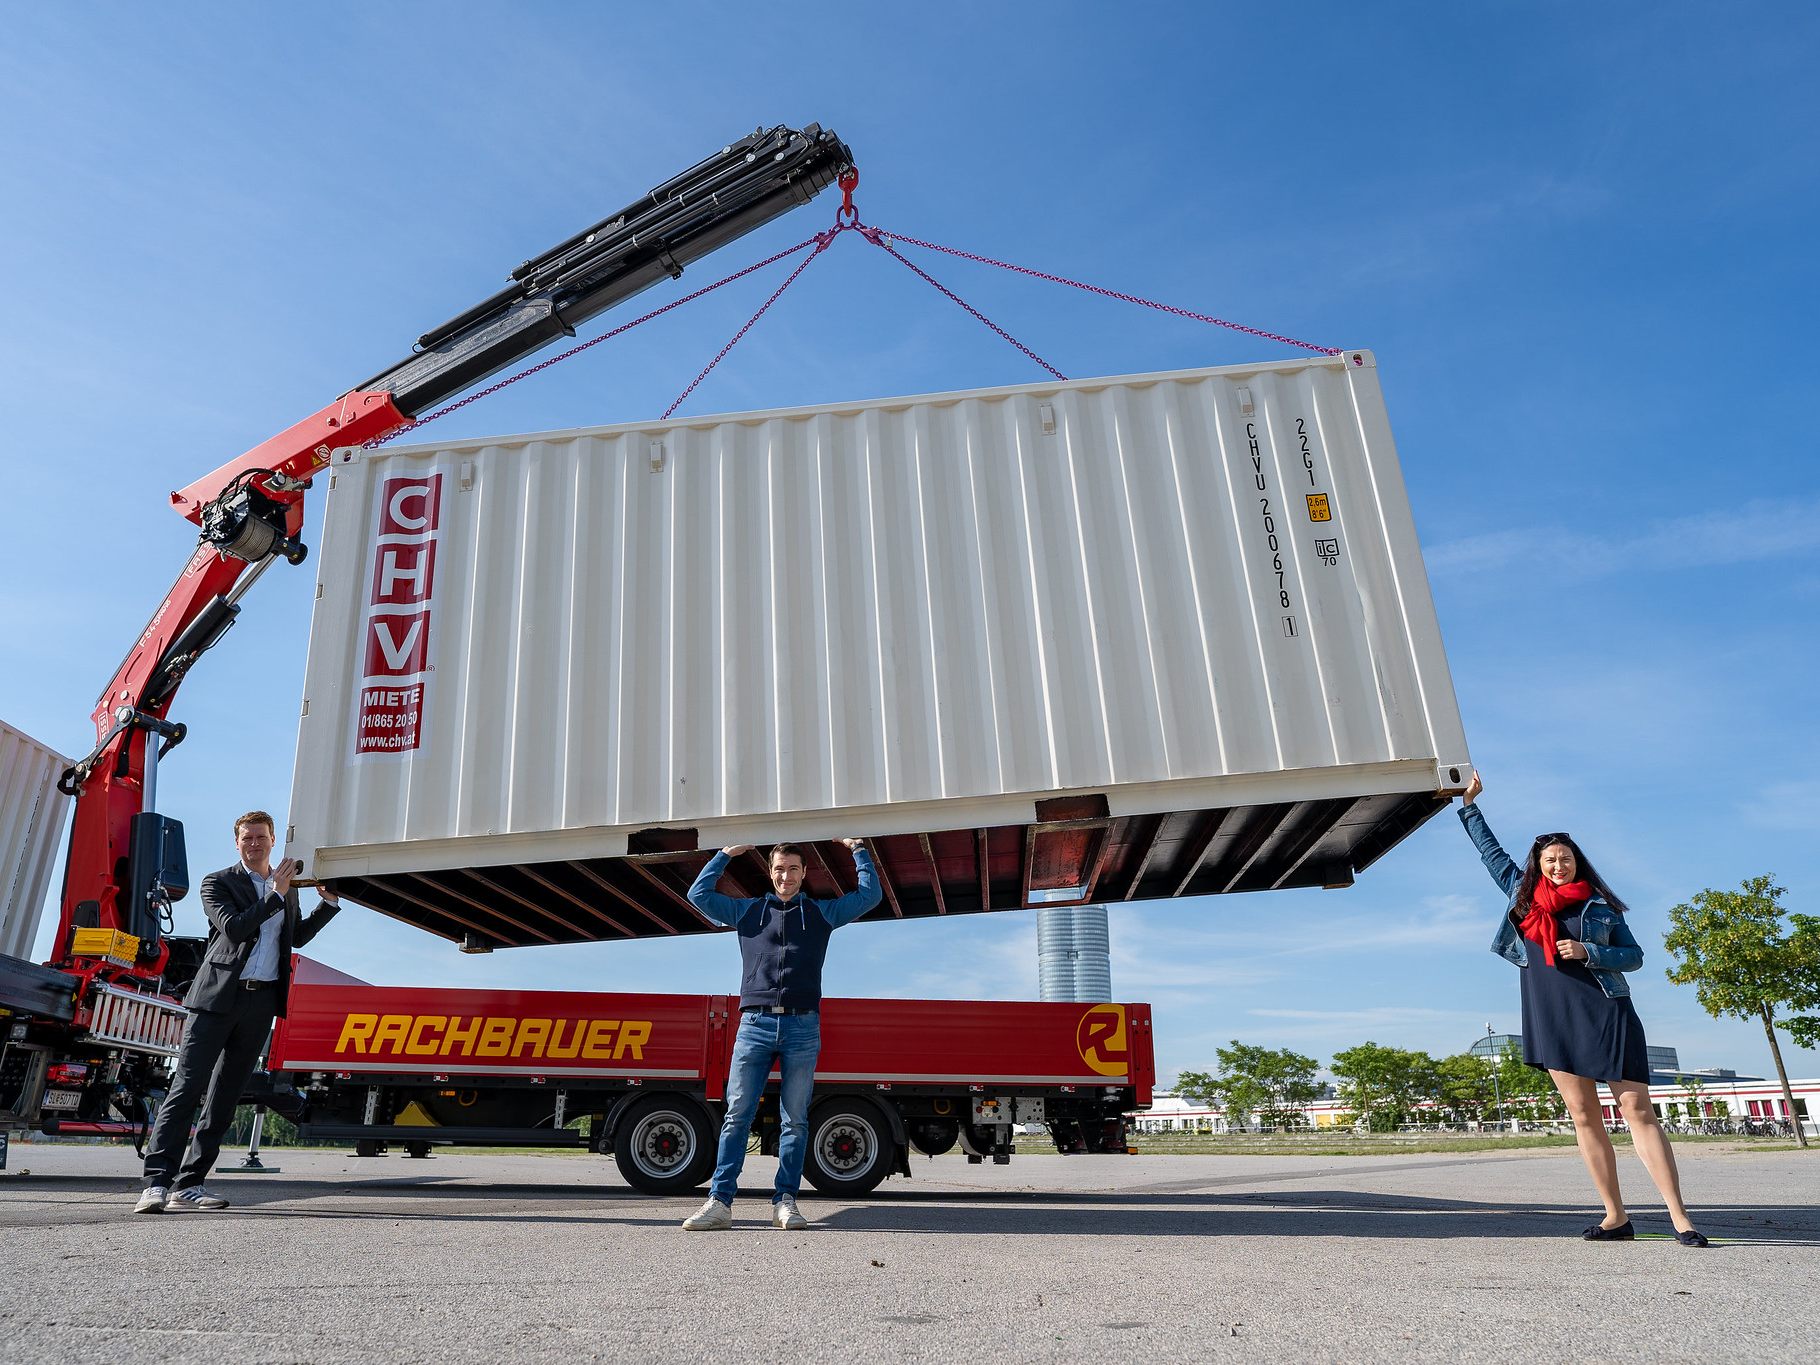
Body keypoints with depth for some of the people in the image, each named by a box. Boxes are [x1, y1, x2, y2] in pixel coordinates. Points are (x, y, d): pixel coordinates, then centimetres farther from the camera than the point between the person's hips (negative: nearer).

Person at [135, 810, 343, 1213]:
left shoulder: (286, 887, 17)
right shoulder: (218, 882, 1)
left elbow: (297, 937, 26)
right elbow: (233, 928, -14)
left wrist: (329, 903, 18)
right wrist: (276, 894, -14)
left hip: (261, 1001, 5)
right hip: (218, 997, -5)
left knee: (226, 1095, 6)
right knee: (187, 1086, -10)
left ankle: (189, 1184, 12)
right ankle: (156, 1183, -11)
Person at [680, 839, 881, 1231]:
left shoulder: (821, 912, 16)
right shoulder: (748, 910, 17)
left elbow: (869, 895, 17)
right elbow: (699, 893, 17)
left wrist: (858, 850, 20)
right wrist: (727, 854, 19)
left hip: (801, 1026, 0)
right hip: (755, 1024, 0)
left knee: (795, 1120, 1)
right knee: (737, 1116, -3)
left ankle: (785, 1202, 7)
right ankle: (720, 1202, -1)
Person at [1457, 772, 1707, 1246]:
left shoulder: (1599, 905, 6)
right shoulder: (1523, 896, 11)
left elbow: (1634, 956, 6)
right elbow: (1490, 850, 21)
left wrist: (1588, 952, -11)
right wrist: (1470, 802, 25)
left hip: (1605, 1014, -2)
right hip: (1554, 1020, 3)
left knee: (1637, 1110, -6)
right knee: (1584, 1117, 3)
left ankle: (1680, 1218, -5)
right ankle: (1616, 1217, 8)